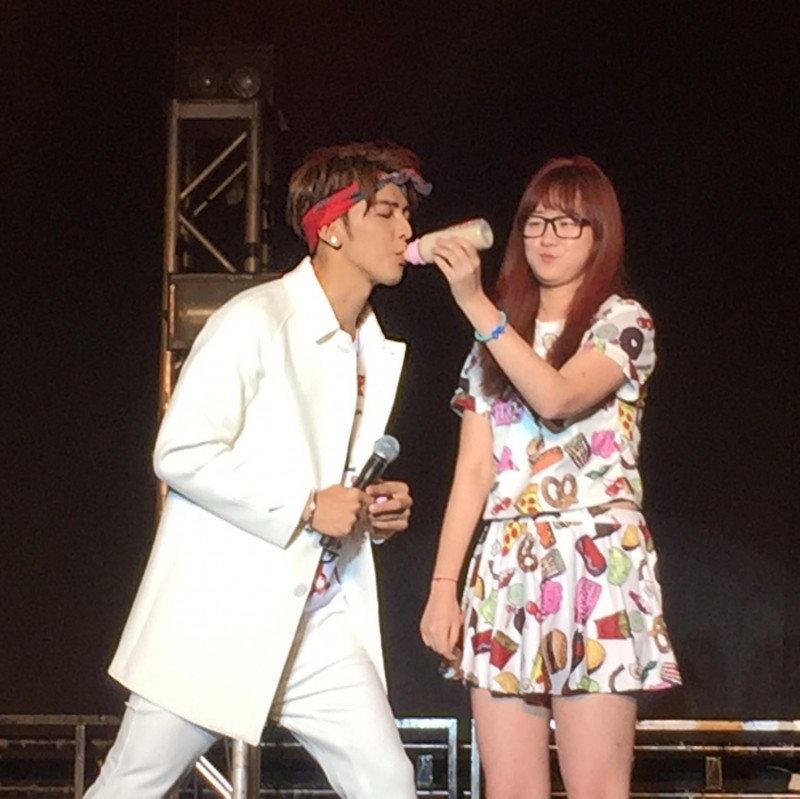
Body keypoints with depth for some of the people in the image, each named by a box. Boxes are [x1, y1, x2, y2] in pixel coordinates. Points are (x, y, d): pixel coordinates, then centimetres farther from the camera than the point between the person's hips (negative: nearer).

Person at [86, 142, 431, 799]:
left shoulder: (376, 349, 14)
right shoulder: (256, 320, -10)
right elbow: (181, 453, -17)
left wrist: (375, 509, 4)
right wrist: (306, 507, -18)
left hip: (320, 621, 7)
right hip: (218, 615, -7)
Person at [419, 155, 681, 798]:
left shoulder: (623, 322, 4)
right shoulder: (498, 342, 18)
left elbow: (557, 395, -16)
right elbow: (473, 471, 11)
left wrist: (476, 303, -20)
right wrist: (443, 585, 3)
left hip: (595, 562, -4)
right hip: (504, 569, 4)